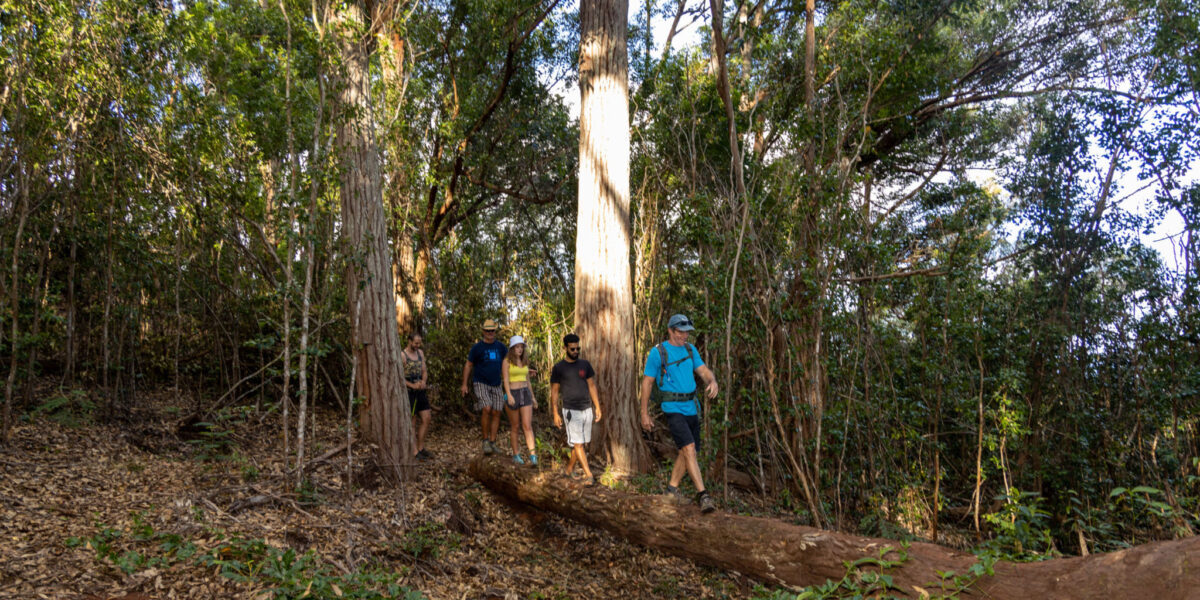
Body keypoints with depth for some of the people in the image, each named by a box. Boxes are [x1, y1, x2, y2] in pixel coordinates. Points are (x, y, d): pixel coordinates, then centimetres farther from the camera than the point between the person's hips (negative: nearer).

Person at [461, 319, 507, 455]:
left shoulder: (500, 347, 8)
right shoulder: (477, 347, -3)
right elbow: (468, 365, 1)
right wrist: (464, 385, -4)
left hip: (496, 385, 4)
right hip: (480, 383, -4)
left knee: (496, 413, 0)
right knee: (486, 409, -21)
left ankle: (492, 442, 9)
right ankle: (485, 440, -8)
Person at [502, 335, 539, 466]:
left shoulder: (525, 361, 11)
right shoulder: (507, 361, -5)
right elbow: (505, 380, -13)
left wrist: (532, 397, 16)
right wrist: (509, 396, -26)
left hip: (525, 394, 3)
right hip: (513, 395, -3)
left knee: (527, 426, -8)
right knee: (515, 427, 6)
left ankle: (533, 457, -13)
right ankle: (516, 455, 20)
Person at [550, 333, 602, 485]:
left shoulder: (585, 364, 6)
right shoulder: (558, 368, -3)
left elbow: (592, 386, 10)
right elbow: (554, 391, 0)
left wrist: (597, 408, 5)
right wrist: (555, 414, -3)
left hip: (587, 410, 4)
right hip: (571, 411, -4)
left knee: (579, 443, 10)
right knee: (577, 443, -9)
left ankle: (570, 468, 28)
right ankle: (588, 475, -11)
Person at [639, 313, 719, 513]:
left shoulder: (690, 349, 9)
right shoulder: (657, 352, -8)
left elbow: (704, 371, 3)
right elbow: (647, 383, -4)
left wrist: (712, 382, -22)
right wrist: (644, 414, -2)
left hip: (691, 408, 7)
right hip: (673, 409, -7)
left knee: (686, 452, 14)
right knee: (689, 449, -19)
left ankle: (672, 489, 31)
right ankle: (703, 496, -21)